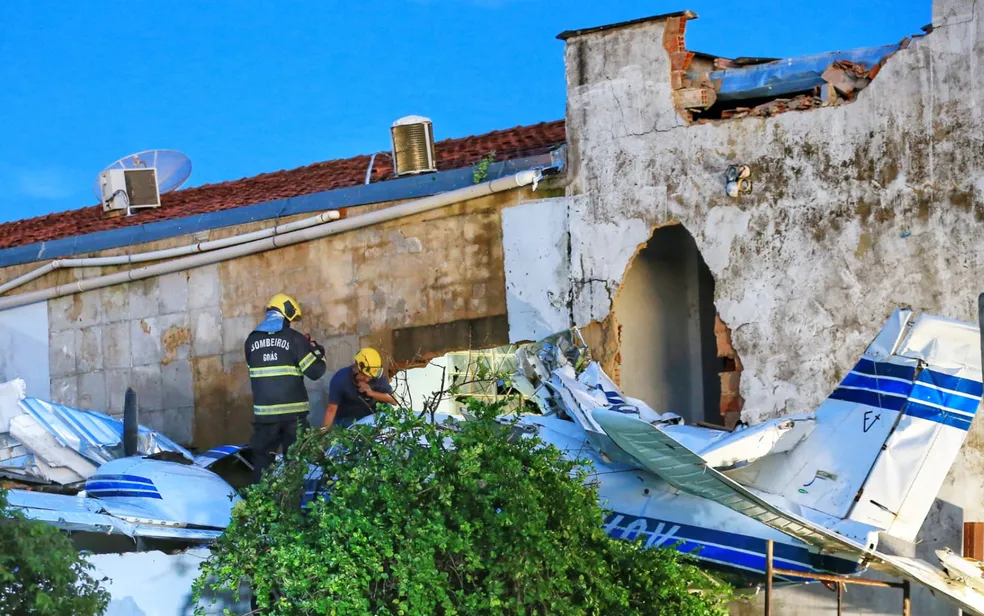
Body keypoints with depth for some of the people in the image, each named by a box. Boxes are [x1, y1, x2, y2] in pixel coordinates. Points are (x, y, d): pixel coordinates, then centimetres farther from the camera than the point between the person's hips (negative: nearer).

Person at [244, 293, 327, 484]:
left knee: (263, 457, 9)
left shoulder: (252, 340, 5)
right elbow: (315, 372, -9)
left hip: (264, 411, 3)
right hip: (293, 410, -3)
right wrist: (318, 352, 11)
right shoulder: (294, 339, -7)